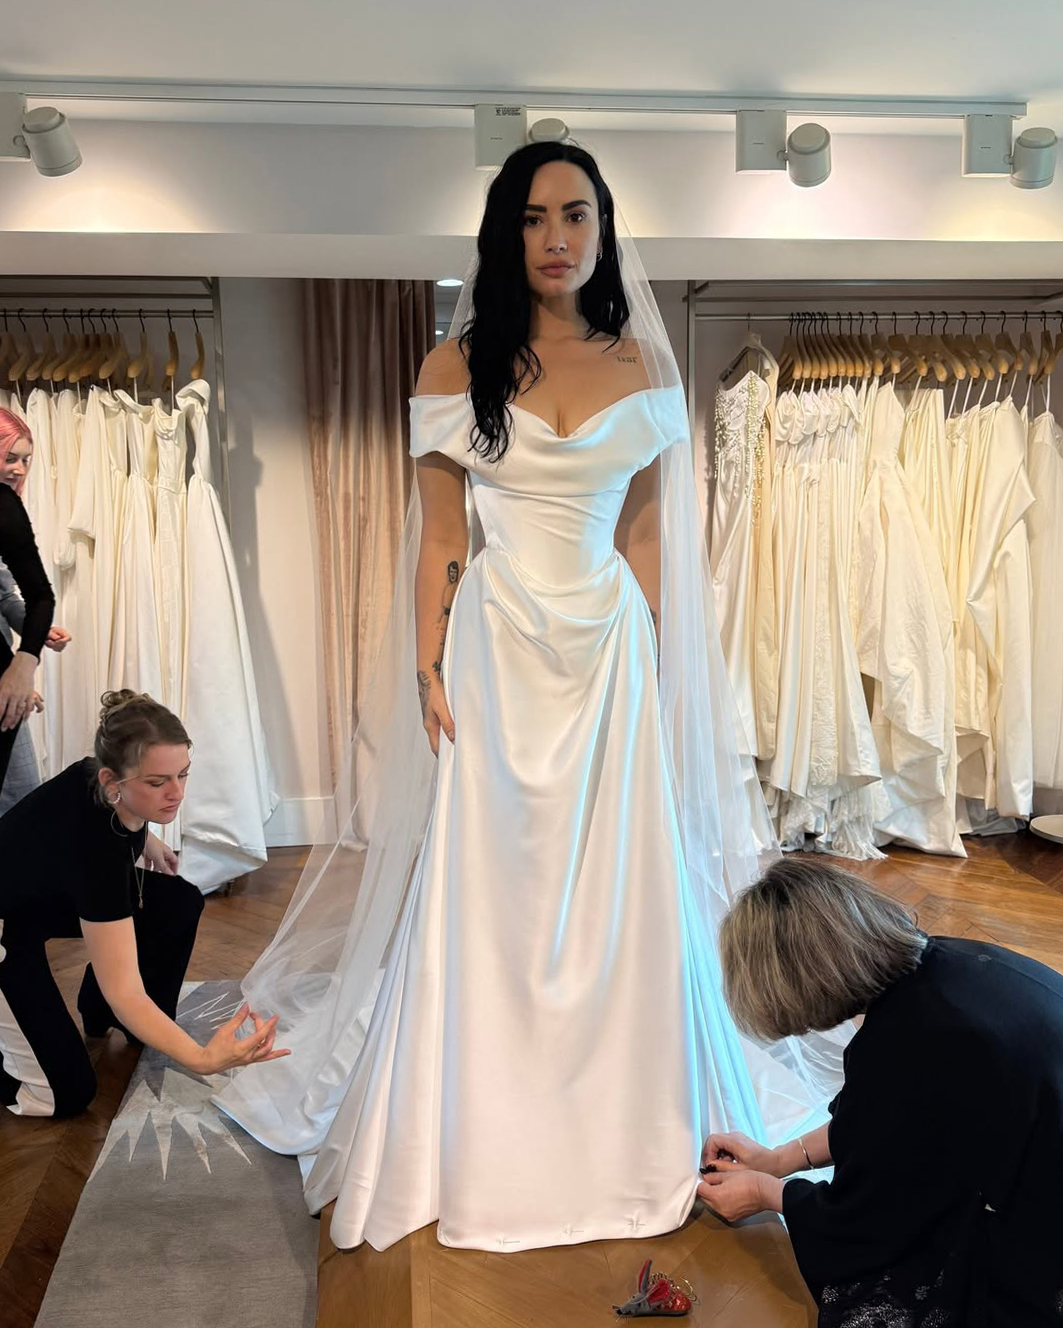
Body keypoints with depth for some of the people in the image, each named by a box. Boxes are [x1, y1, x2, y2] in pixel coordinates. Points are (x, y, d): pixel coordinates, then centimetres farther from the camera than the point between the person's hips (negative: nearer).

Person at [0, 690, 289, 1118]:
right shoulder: (94, 841, -41)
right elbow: (125, 993, -40)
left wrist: (143, 835, 0)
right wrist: (203, 1059, -51)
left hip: (54, 890, 8)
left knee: (180, 904, -10)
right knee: (67, 1094, -11)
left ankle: (99, 1012, 11)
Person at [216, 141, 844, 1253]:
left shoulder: (642, 367, 5)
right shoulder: (456, 367, 1)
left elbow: (644, 533, 7)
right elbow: (440, 534, 0)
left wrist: (655, 671, 4)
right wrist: (428, 669, -7)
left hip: (609, 650, 2)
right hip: (494, 654, -1)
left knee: (612, 892, 8)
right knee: (485, 886, 5)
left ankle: (614, 1119, 30)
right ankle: (483, 1130, 25)